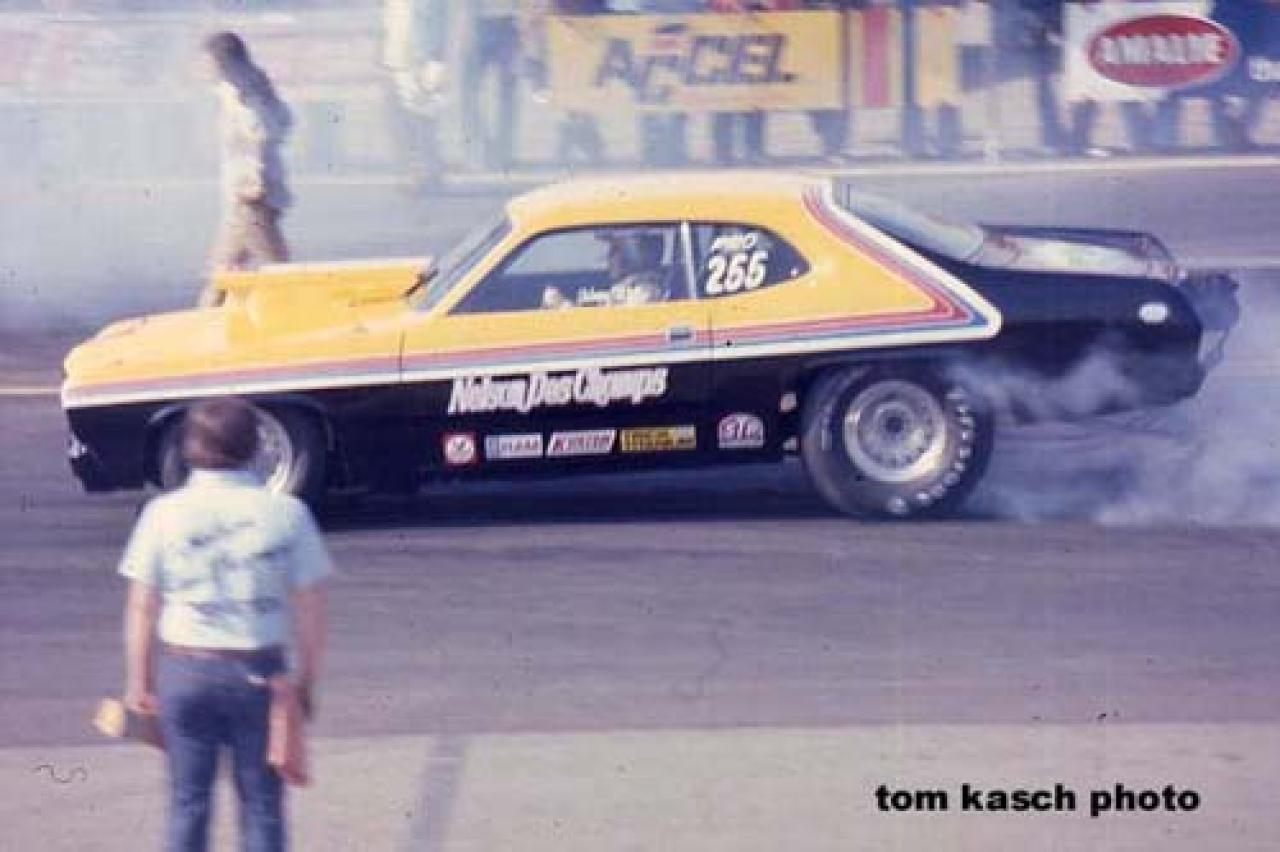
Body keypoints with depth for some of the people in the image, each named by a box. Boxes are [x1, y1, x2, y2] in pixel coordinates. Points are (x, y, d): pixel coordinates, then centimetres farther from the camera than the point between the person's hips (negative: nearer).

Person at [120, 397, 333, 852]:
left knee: (188, 802, 12)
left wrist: (138, 681, 8)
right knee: (262, 805, 9)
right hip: (259, 672, -1)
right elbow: (310, 607, -3)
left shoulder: (165, 513, -5)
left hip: (184, 669, 1)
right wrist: (307, 678, 8)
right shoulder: (286, 513, -6)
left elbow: (142, 608, -2)